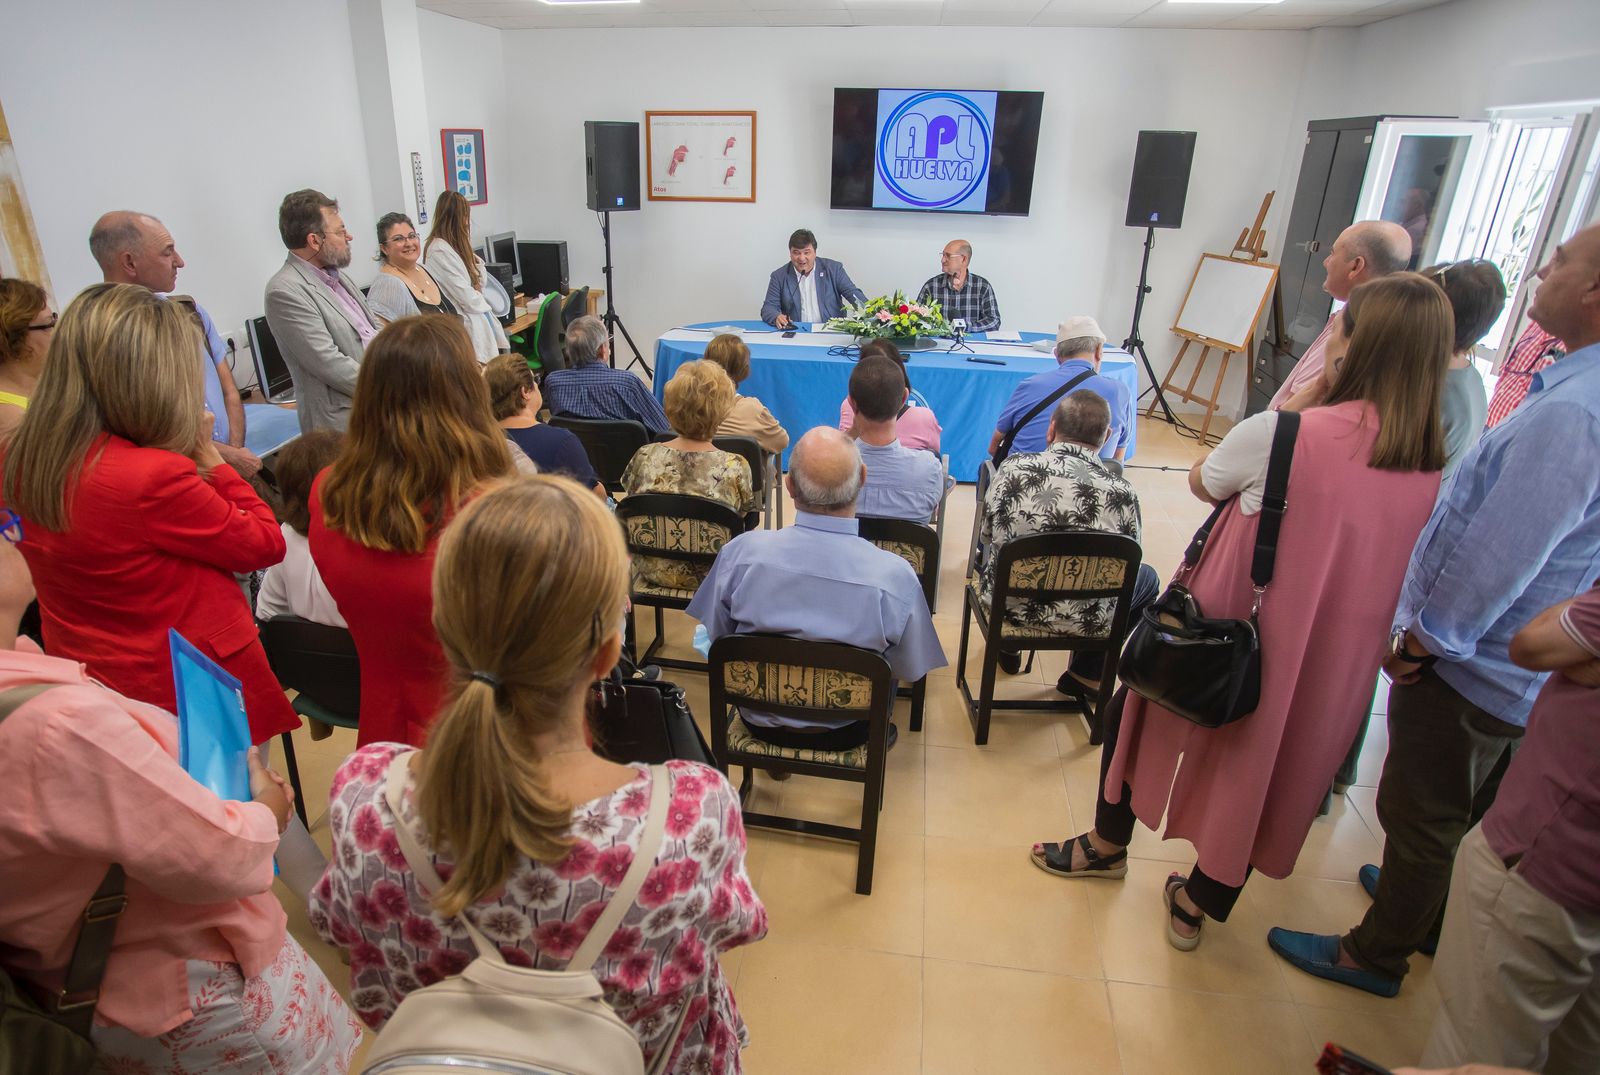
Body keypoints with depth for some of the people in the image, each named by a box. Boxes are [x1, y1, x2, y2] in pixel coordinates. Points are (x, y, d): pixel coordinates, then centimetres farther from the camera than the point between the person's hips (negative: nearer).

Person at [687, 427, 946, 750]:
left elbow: (716, 639, -6)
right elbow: (910, 672, -11)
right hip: (845, 733, -1)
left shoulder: (740, 552, -24)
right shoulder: (896, 577, -28)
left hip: (760, 722, 1)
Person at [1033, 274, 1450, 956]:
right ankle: (1197, 903, 41)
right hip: (1330, 669, 5)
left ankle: (1109, 844, 42)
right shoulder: (1435, 470, -6)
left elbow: (1201, 482, -4)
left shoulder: (1282, 433, -22)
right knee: (1268, 773, 23)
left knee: (1132, 708, 23)